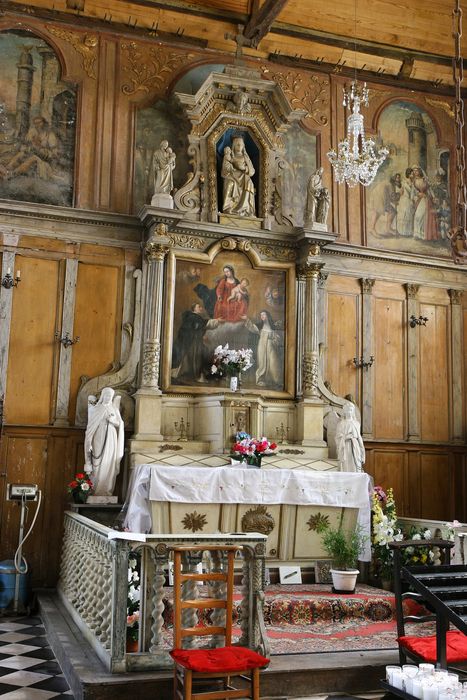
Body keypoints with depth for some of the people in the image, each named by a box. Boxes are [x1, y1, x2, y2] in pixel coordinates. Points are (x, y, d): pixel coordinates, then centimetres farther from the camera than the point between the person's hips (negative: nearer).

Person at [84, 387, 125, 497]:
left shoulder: (114, 409, 12)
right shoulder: (96, 409, 4)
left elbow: (120, 424, 11)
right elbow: (91, 425, 1)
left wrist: (113, 420, -10)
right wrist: (89, 443, -7)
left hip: (111, 440, 2)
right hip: (99, 440, -2)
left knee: (109, 465, -1)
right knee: (98, 465, -6)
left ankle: (107, 491, 2)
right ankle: (96, 491, -3)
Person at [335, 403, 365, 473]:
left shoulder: (356, 423, 14)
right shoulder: (341, 424, -1)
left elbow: (359, 437, 16)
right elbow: (339, 439, -5)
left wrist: (361, 450, 10)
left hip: (355, 447, 5)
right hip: (346, 446, -5)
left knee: (357, 468, 1)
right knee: (347, 469, -6)